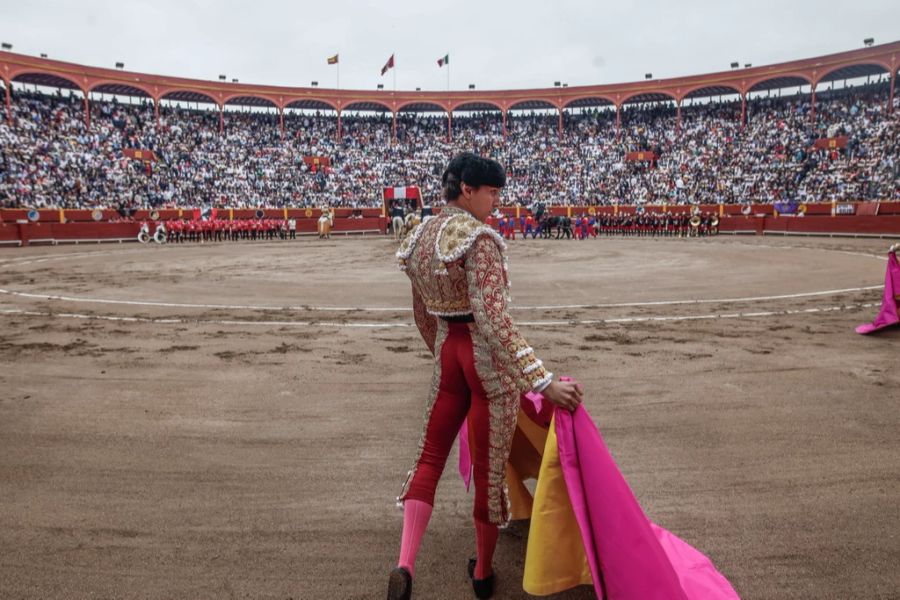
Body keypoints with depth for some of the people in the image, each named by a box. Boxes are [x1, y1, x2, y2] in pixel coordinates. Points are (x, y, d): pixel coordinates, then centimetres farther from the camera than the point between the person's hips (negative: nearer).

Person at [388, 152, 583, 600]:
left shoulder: (419, 238, 6)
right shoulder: (479, 238, -18)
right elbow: (493, 318, -27)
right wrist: (542, 380, -28)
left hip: (448, 349, 7)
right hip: (488, 356, -6)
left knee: (430, 455, 16)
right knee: (489, 466, 9)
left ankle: (405, 564, 5)